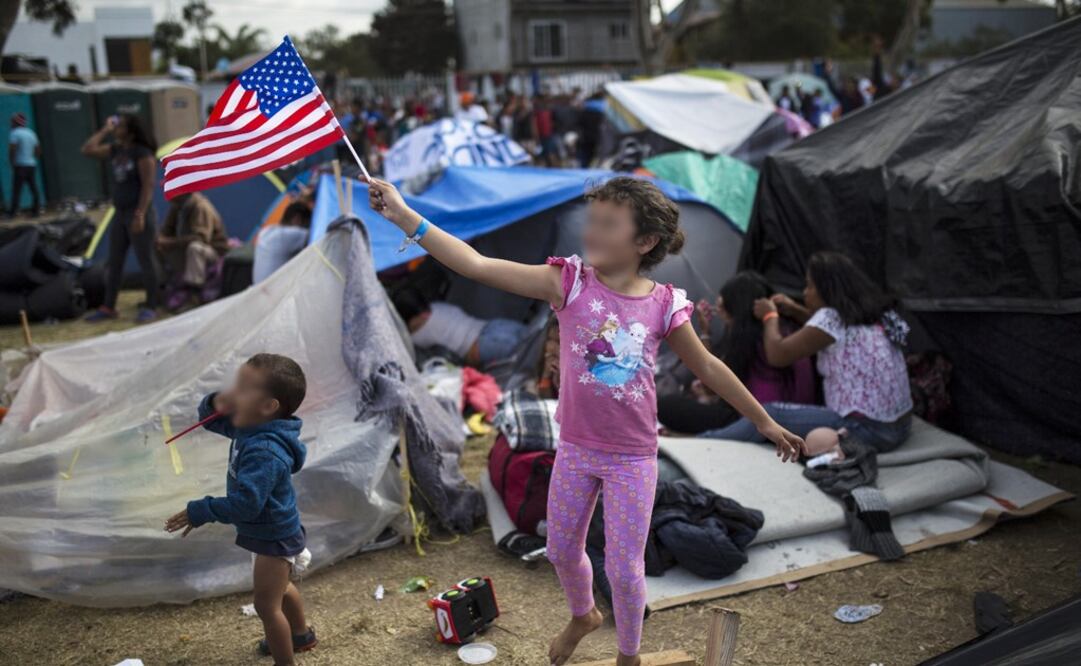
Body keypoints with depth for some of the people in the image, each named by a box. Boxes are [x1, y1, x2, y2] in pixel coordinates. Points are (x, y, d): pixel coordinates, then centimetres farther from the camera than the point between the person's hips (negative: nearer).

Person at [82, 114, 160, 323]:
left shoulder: (143, 153, -12)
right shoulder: (115, 150, 10)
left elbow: (148, 186, -17)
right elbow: (88, 149, 12)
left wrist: (140, 214, -23)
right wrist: (105, 130, 8)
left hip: (138, 213, -8)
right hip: (120, 213, 8)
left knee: (145, 261, -1)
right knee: (114, 262, 10)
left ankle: (151, 307, 6)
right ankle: (108, 307, 17)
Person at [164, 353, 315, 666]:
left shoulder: (264, 452, -36)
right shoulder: (250, 426, -5)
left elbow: (245, 503, -39)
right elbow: (209, 420, 8)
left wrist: (200, 512, -29)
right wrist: (215, 403, -15)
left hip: (274, 537, -11)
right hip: (273, 532, 11)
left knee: (267, 605, 2)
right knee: (279, 587, 31)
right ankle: (302, 634, 53)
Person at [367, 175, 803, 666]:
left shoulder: (664, 305, -13)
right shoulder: (569, 282, -14)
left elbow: (709, 369, 2)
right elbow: (478, 266, -22)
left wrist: (765, 423, 10)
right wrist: (406, 216, -31)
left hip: (632, 459, -2)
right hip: (574, 450, 2)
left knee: (624, 569, 7)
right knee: (562, 550, 20)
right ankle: (582, 615, 54)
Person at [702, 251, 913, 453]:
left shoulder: (832, 317, -16)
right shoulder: (869, 312, 9)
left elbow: (777, 355, -12)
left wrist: (770, 316, 5)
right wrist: (794, 310, 19)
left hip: (868, 431, -9)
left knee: (771, 415, -3)